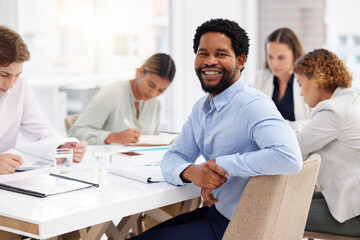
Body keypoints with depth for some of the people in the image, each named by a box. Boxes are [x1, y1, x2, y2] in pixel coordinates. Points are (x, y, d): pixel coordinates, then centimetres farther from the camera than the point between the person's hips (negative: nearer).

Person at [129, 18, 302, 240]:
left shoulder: (253, 105, -21)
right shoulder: (201, 108, 9)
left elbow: (289, 158, -37)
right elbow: (172, 158, 7)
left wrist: (223, 164, -27)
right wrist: (191, 172, -17)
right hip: (215, 213, 8)